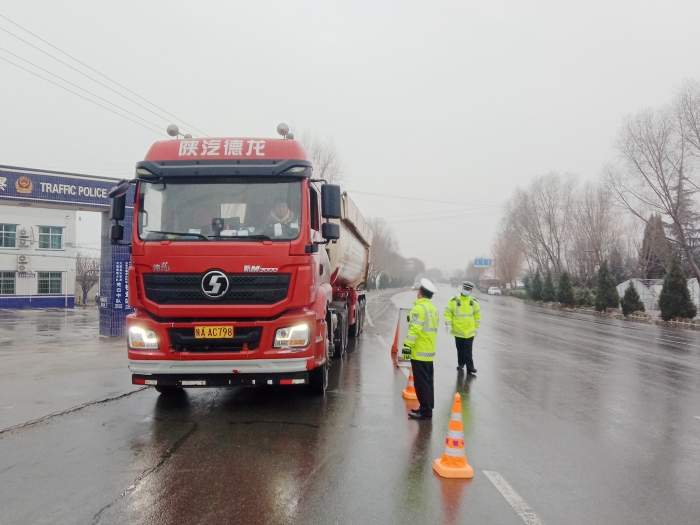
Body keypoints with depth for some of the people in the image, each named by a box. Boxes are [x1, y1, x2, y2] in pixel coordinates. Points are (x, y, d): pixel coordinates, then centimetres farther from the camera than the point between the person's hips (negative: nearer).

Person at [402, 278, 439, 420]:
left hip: (419, 352, -9)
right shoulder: (434, 309, 13)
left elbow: (414, 329, -22)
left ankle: (425, 411, -2)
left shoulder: (419, 308, -15)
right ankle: (428, 408, 23)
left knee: (421, 383, -4)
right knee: (428, 381, 16)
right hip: (430, 351, 9)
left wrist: (407, 345, -22)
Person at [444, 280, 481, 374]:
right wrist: (448, 324, -14)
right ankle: (461, 363, 31)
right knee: (460, 350, 13)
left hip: (470, 331, 0)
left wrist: (476, 327, 9)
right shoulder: (454, 300, -8)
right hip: (458, 330, 0)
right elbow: (448, 313, -5)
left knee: (468, 351, -1)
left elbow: (477, 315, 10)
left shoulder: (474, 302, 0)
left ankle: (470, 367, 2)